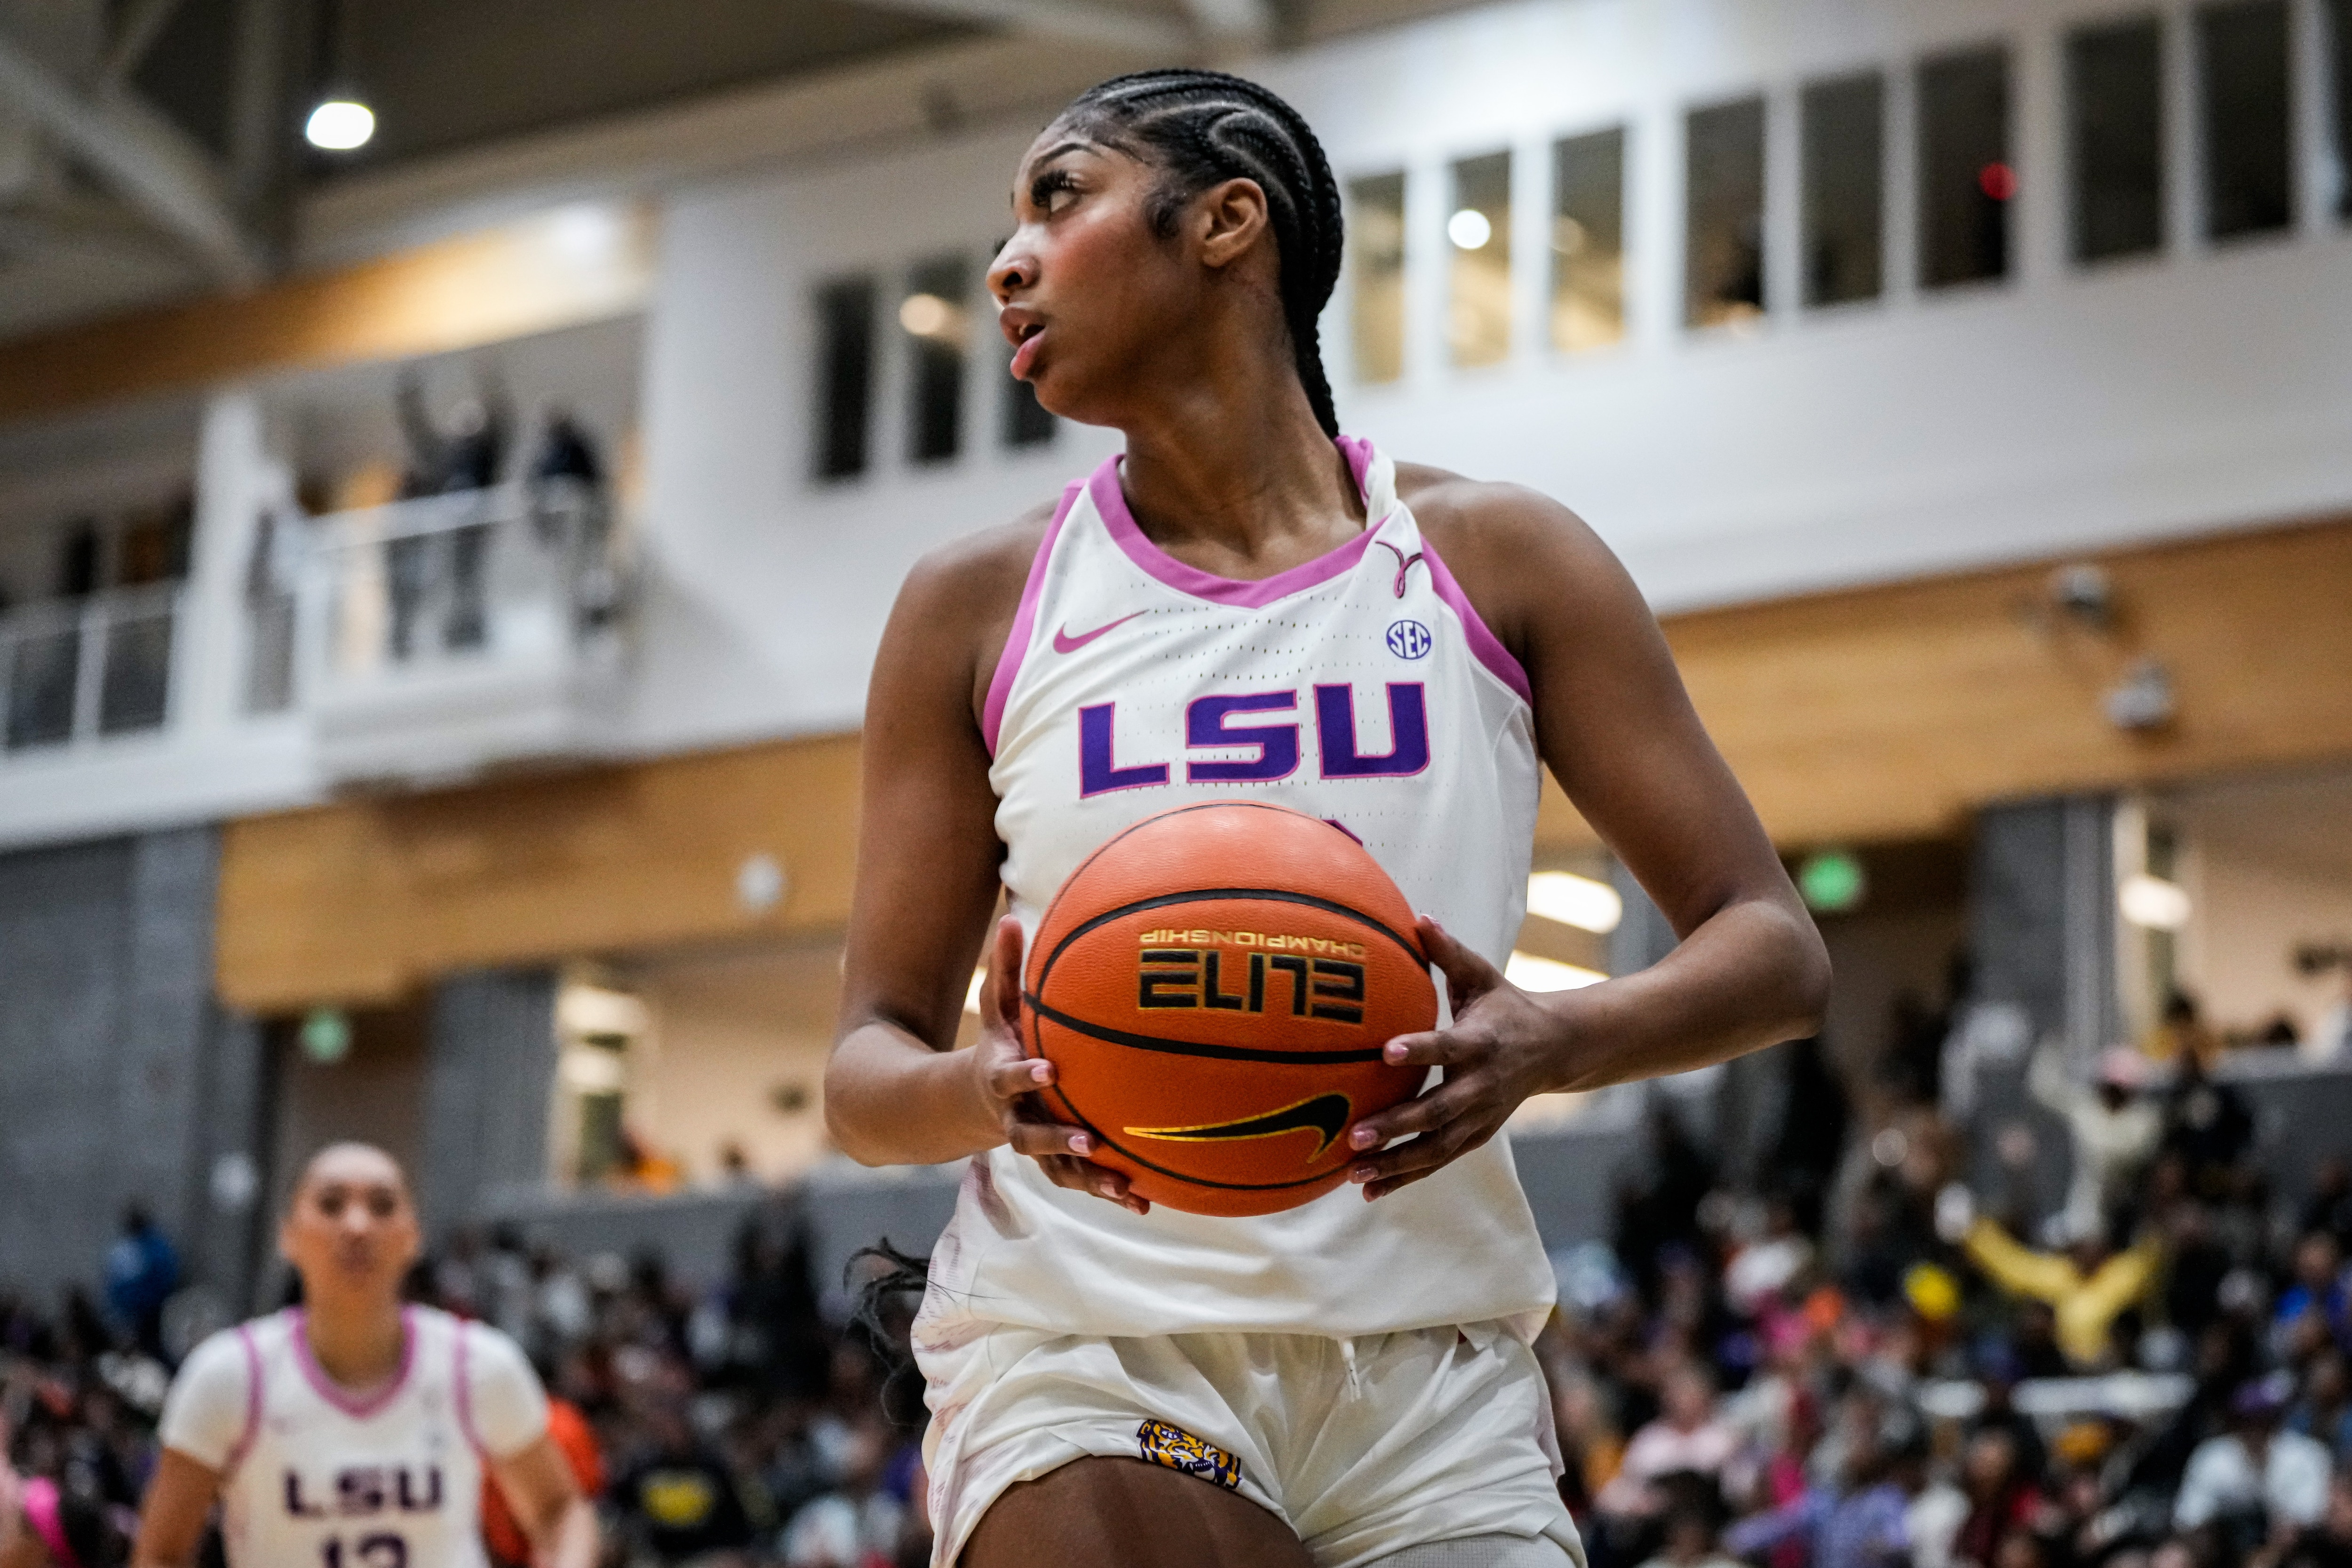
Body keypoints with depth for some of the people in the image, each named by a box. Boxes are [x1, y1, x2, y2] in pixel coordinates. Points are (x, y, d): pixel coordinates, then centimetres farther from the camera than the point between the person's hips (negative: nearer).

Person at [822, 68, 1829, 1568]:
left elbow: (1775, 953, 2)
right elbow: (869, 1069, 6)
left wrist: (1551, 1042, -18)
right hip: (1082, 1350, -1)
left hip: (1430, 1373, 1)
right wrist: (991, 1093, -17)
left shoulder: (1496, 561, 4)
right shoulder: (977, 608, 5)